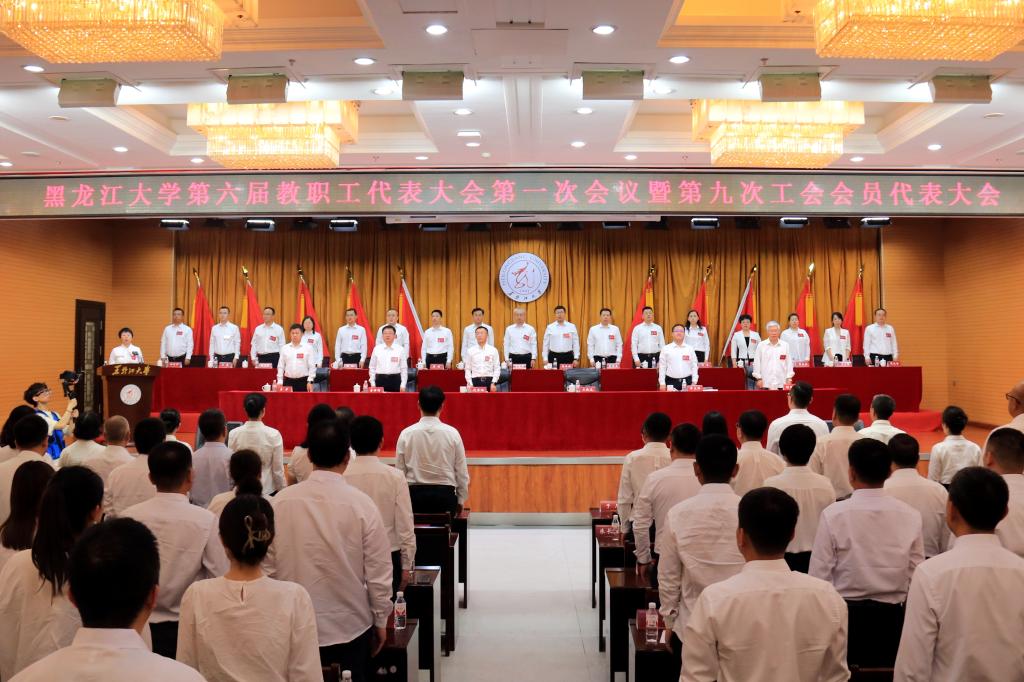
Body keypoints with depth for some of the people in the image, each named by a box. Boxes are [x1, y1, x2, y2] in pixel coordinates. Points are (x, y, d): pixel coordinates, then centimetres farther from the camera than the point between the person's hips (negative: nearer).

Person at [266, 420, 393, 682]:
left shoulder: (280, 501, -9)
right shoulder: (361, 504, -14)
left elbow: (268, 564, 0)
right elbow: (378, 571, -9)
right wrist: (380, 621, 5)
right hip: (350, 627, -2)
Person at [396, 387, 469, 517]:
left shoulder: (406, 434, -4)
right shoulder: (452, 433, -5)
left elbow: (399, 471, 1)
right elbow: (462, 471, -1)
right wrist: (461, 500, 11)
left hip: (415, 494, 1)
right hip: (445, 494, -1)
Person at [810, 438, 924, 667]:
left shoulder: (833, 514, -13)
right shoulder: (910, 516, -4)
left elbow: (820, 575, -9)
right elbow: (916, 576, 0)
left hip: (845, 614, -3)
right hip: (891, 617, 3)